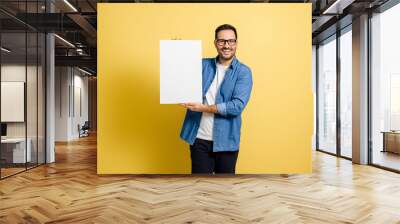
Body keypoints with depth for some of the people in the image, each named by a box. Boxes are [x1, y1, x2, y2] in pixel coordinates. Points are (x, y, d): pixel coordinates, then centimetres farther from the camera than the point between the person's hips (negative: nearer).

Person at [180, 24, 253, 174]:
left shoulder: (243, 72, -6)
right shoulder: (203, 65, 5)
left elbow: (238, 106, -17)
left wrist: (205, 108, -19)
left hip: (225, 140, -2)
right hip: (199, 139, 2)